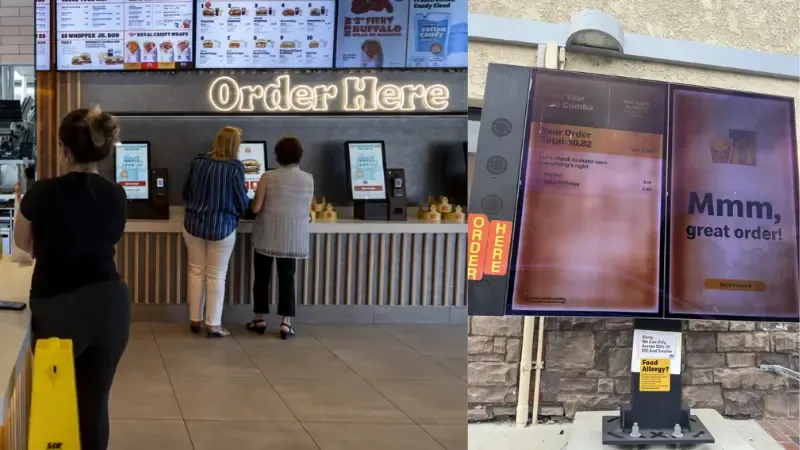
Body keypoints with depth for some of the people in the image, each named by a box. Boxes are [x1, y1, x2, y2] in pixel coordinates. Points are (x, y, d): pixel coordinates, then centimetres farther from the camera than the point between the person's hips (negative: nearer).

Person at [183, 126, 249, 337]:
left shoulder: (198, 161, 0)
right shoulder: (235, 167, -13)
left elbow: (186, 193, 11)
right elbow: (242, 202, -8)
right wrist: (233, 210, 16)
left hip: (194, 224, 4)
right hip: (221, 227, -4)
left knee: (196, 272, 14)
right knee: (217, 276, 4)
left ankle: (195, 320, 21)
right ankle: (213, 325, 6)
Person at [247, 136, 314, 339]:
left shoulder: (268, 177, -10)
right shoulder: (308, 179, -2)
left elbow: (256, 208, -9)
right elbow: (306, 208, 9)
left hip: (267, 236, -2)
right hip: (292, 238, 2)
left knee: (262, 277, 11)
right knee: (287, 277, 7)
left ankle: (259, 320, 18)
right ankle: (286, 323, 2)